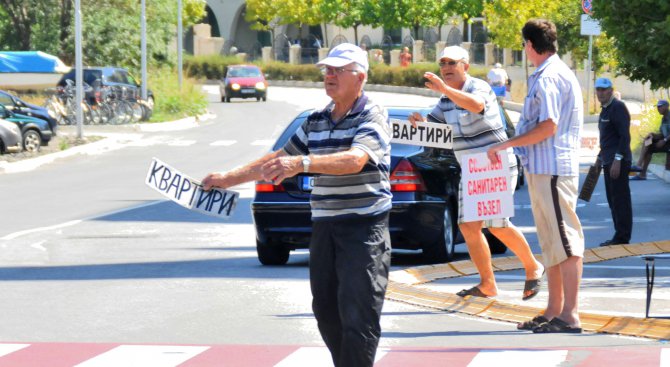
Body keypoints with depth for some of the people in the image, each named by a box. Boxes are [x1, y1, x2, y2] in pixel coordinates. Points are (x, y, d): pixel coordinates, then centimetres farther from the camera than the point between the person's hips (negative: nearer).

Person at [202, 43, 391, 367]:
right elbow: (278, 160, 24)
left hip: (364, 229, -7)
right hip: (324, 228, 7)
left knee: (358, 316, -11)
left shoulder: (372, 117, -8)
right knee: (326, 313, 7)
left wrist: (302, 163, -41)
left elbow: (355, 159, -27)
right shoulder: (316, 121, 15)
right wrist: (228, 179, 20)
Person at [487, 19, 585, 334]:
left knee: (565, 241, -11)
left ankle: (570, 315, -13)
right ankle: (554, 311, 20)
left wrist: (505, 145, -16)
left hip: (552, 169, -11)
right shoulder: (555, 73, 18)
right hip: (544, 168, 11)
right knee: (552, 242, 14)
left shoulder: (548, 77, -14)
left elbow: (548, 126, -21)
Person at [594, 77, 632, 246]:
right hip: (609, 161, 10)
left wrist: (617, 160, -23)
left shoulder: (618, 107, -12)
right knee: (613, 200, 11)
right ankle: (619, 236, 16)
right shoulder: (605, 109, 18)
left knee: (620, 200, -8)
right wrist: (600, 158, 26)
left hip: (618, 161, -10)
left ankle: (622, 238, -6)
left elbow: (624, 136, -19)